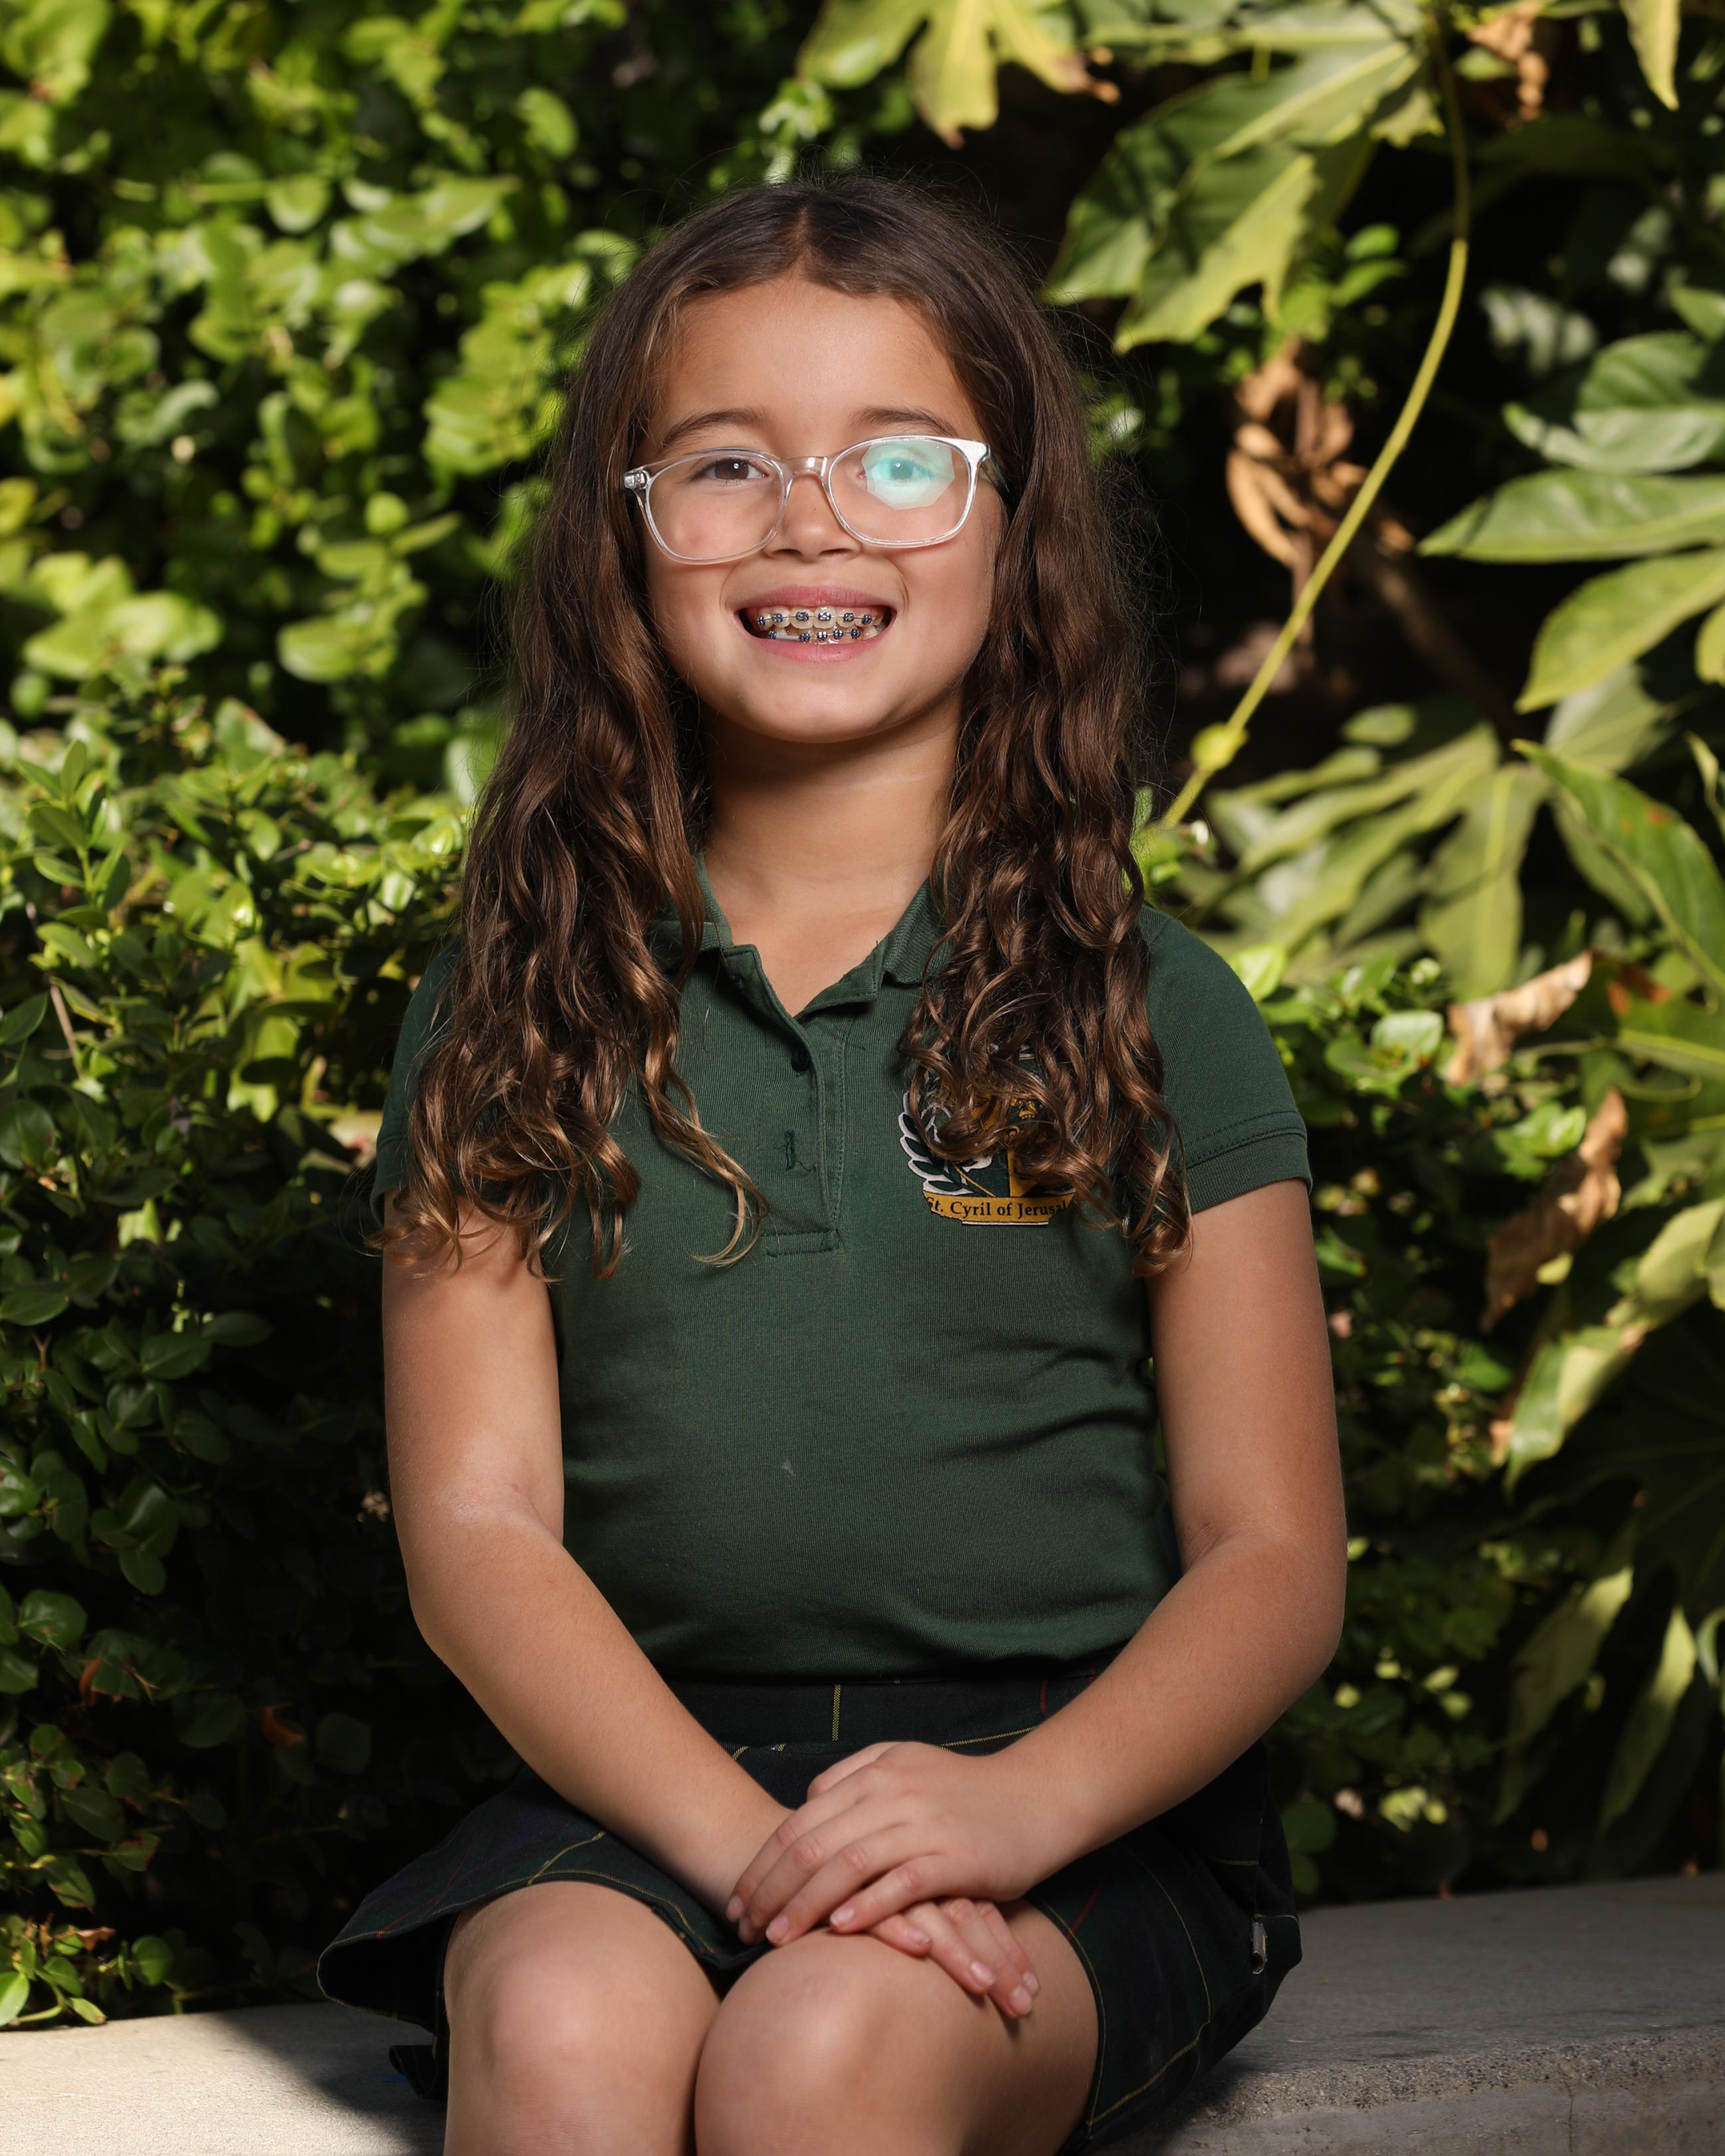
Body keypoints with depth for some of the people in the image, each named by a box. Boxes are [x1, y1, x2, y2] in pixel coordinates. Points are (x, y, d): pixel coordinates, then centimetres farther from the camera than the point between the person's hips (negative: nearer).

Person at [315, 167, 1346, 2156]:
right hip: (648, 1771, 1)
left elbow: (1272, 1558, 3)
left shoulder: (1142, 1006, 6)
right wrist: (744, 1838, -16)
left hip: (1090, 1791, -1)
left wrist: (1026, 1799, -17)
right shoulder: (518, 1009, 10)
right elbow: (477, 1524, 2)